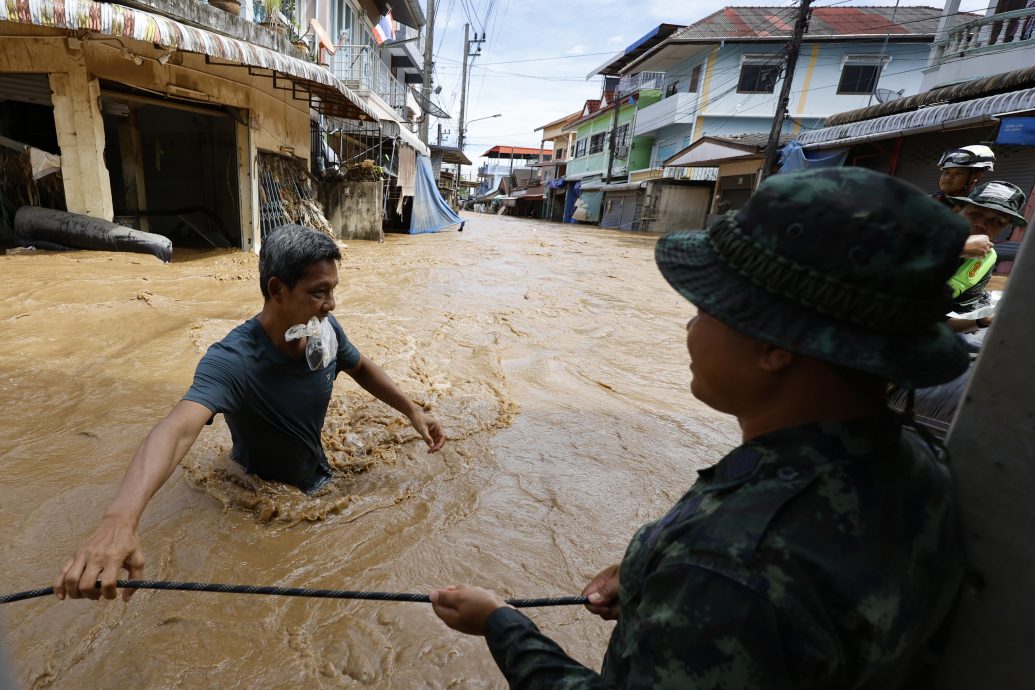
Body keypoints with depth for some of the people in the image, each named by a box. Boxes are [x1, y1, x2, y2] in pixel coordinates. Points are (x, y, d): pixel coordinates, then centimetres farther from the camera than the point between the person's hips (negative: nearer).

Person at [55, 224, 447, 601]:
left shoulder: (325, 329, -20)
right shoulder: (231, 362, -36)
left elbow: (361, 368, 1)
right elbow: (178, 428, -53)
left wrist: (412, 410, -3)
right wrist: (121, 518, -70)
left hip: (318, 482, 5)